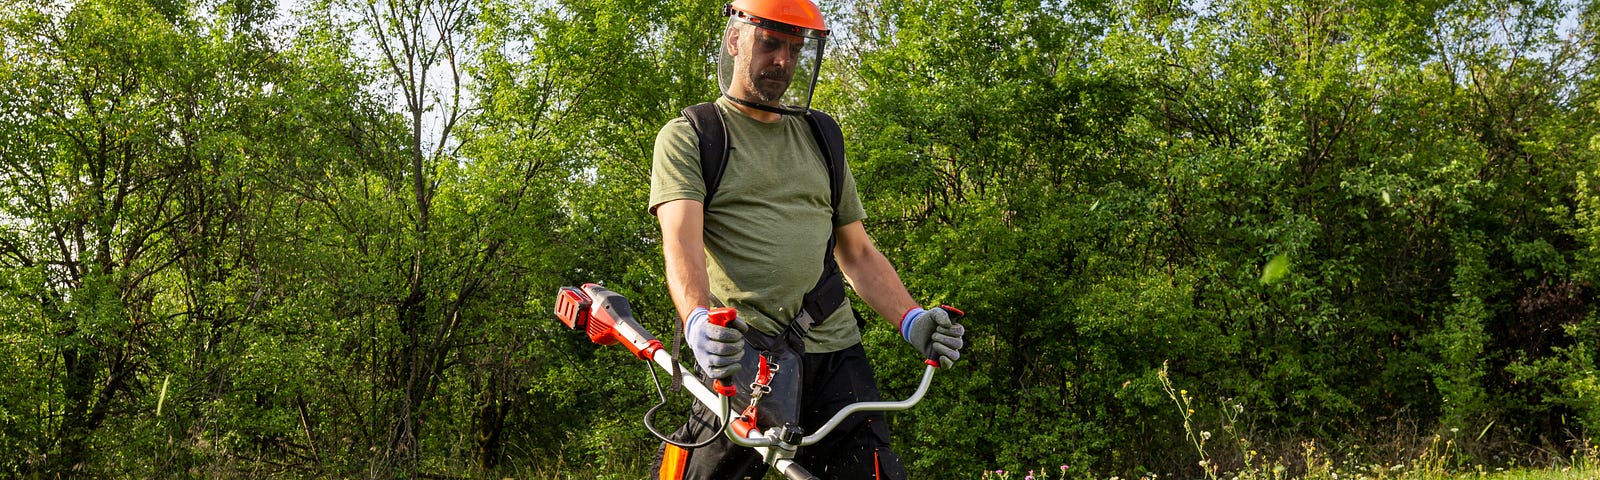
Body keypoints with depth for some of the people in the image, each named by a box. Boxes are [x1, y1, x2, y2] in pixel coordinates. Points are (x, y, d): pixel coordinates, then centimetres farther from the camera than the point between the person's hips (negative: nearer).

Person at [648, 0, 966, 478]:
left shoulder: (820, 141, 21)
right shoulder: (688, 137, 6)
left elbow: (857, 253, 19)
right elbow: (681, 241, -10)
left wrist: (911, 319, 1)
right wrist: (698, 320, -31)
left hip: (835, 352, 4)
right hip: (740, 353, -3)